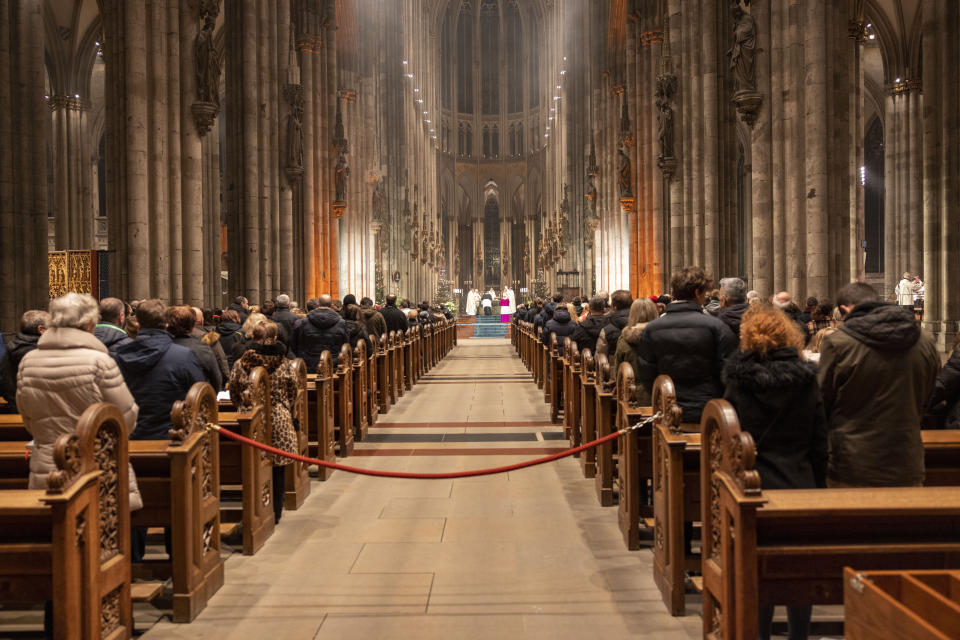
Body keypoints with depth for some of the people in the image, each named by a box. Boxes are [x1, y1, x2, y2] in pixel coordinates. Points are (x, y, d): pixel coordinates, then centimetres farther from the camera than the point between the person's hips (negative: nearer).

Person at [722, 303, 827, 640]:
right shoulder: (807, 382, -1)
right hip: (800, 486, 2)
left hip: (752, 486, -2)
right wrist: (817, 488, 13)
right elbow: (819, 444, 4)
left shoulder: (738, 384, -8)